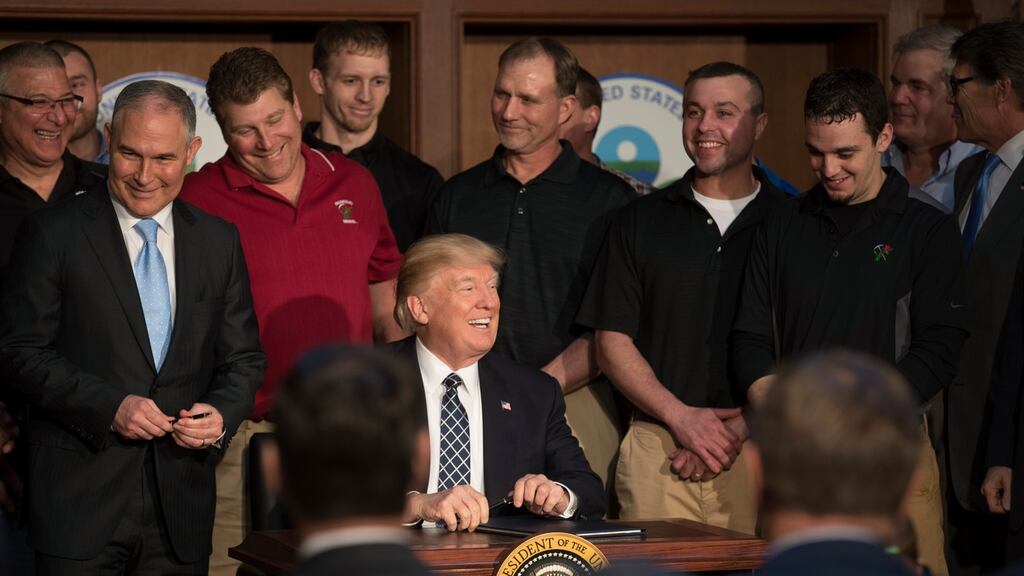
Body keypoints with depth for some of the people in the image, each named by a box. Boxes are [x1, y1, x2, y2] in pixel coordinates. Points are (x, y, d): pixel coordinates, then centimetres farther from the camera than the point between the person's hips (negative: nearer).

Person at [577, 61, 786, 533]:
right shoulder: (641, 221, 12)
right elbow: (612, 341, 7)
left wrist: (738, 428, -11)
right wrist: (680, 416, -7)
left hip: (757, 448, -1)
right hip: (657, 446, 1)